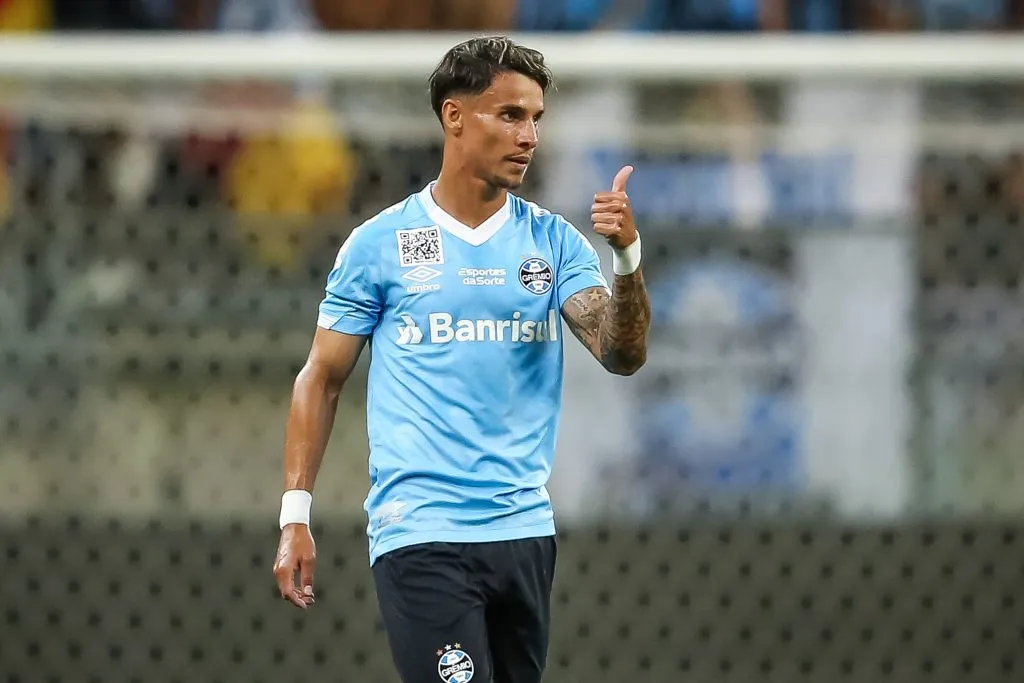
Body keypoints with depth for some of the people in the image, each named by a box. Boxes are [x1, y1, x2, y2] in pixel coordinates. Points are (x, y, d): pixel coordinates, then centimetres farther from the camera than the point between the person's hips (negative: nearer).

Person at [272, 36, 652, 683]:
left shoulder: (555, 241, 7)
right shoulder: (379, 243, 0)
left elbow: (623, 356, -4)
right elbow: (322, 378, 5)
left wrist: (627, 257, -22)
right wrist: (295, 513, -1)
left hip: (525, 529, 4)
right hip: (420, 533, -4)